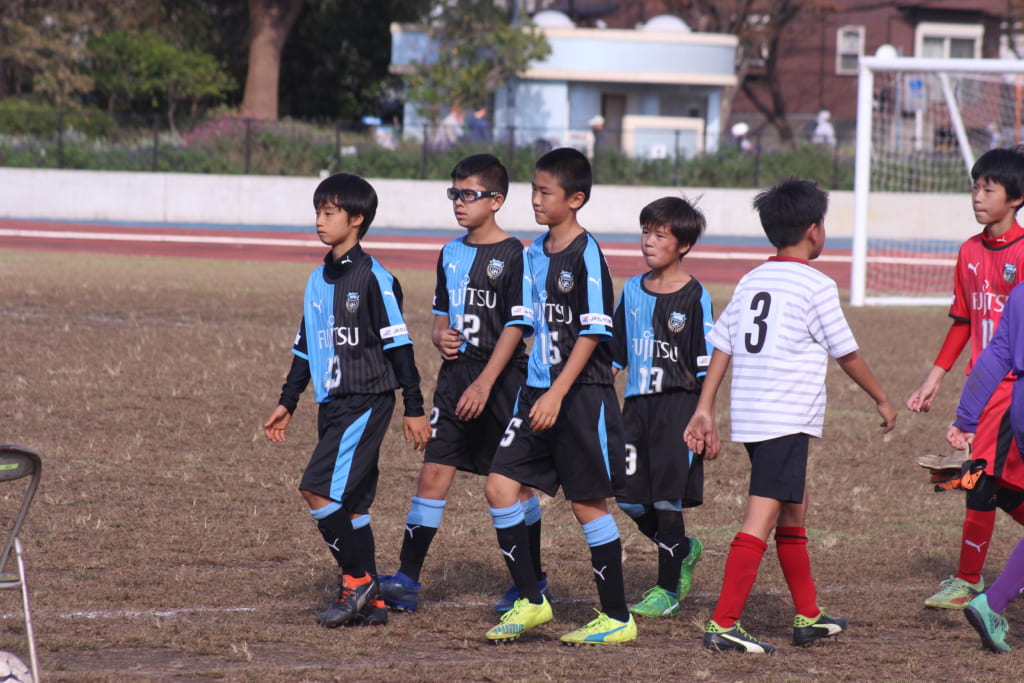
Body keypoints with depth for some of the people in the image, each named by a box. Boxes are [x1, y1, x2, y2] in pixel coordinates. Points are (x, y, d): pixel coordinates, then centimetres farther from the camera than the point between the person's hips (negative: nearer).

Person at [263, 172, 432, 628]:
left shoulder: (374, 279, -10)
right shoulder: (318, 281, 13)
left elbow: (399, 346, -9)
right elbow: (305, 347, 21)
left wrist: (414, 409, -10)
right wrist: (287, 403, 18)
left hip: (366, 401, -8)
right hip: (332, 404, 8)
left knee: (319, 490, -17)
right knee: (348, 504, 8)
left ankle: (357, 579, -6)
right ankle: (369, 602, 12)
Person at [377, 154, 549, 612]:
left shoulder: (513, 256, -9)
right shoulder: (451, 254, 11)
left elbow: (516, 326, -13)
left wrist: (485, 383, -19)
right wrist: (440, 337, -1)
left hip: (500, 380, -6)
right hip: (455, 374, 6)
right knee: (434, 471, -1)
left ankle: (533, 581, 17)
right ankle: (407, 580, -3)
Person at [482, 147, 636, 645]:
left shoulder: (586, 255, -12)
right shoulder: (535, 254, 11)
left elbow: (593, 333, -16)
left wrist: (557, 394, -20)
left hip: (582, 394, -8)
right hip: (538, 392, 8)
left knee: (588, 502, -2)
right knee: (500, 485, 0)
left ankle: (617, 618, 8)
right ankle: (530, 602, 10)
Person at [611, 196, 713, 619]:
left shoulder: (694, 297, -7)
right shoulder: (633, 291, 9)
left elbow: (705, 366, -6)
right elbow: (614, 354, 15)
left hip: (677, 405, -6)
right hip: (637, 404, 6)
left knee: (666, 500, -4)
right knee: (631, 500, 5)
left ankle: (669, 590, 8)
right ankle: (683, 551, 31)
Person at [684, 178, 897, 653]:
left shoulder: (751, 282, 12)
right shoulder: (816, 286, -8)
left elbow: (721, 347, 9)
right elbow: (847, 354, -1)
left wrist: (705, 410, 10)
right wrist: (882, 400, 13)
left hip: (749, 416, 8)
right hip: (787, 420, -8)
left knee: (793, 512, 20)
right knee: (761, 519, -10)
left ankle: (809, 617, 29)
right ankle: (723, 624, -17)